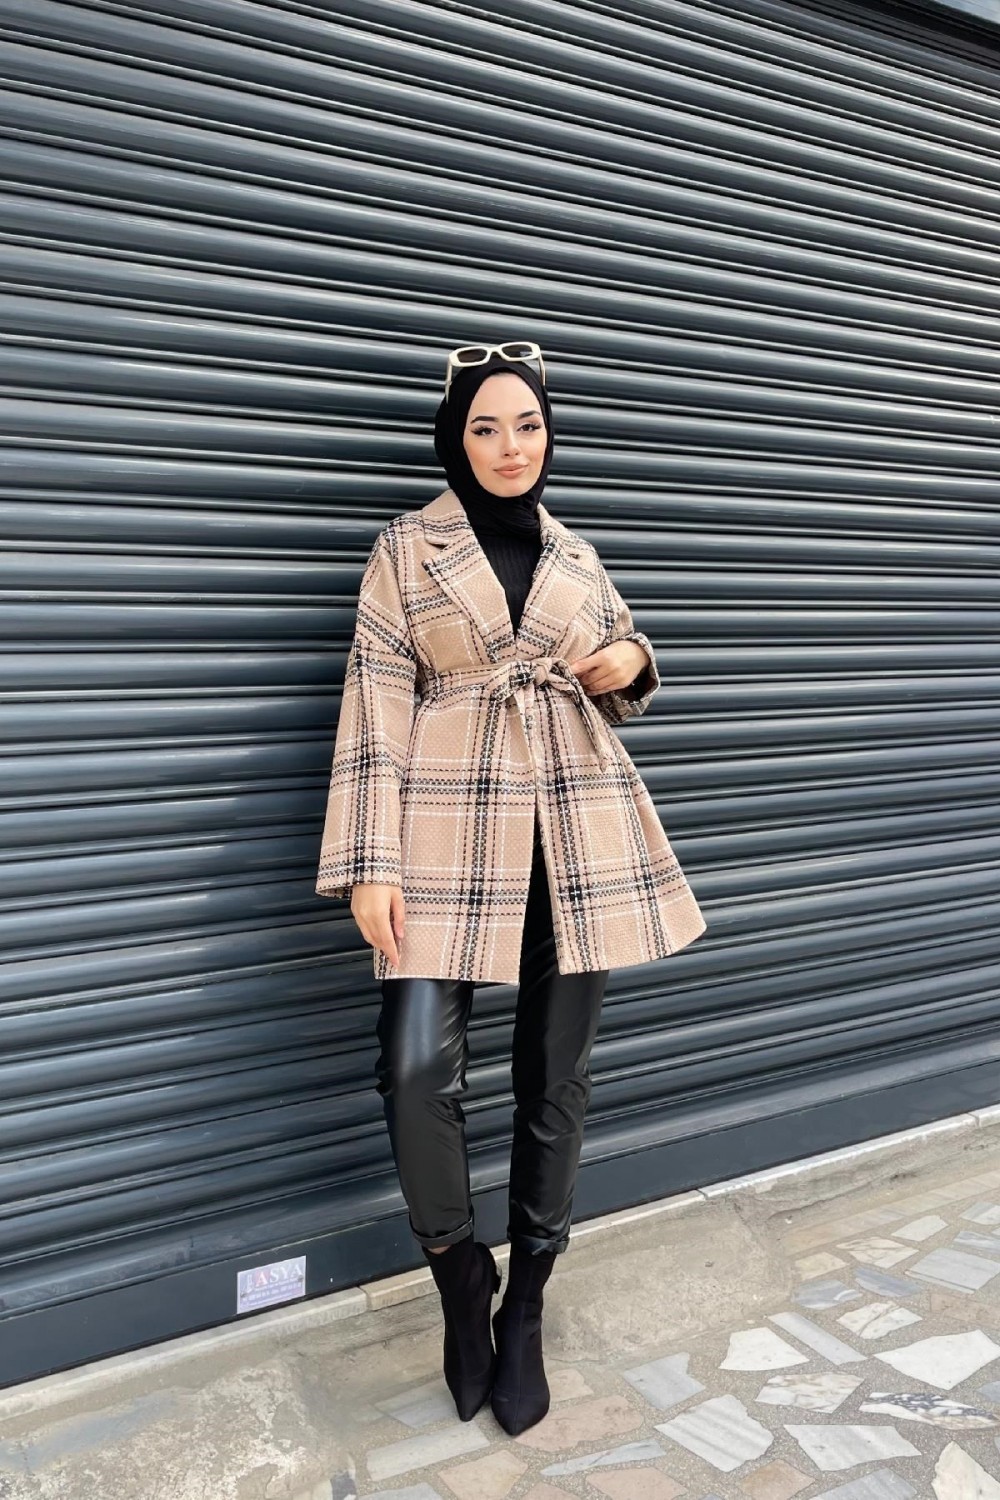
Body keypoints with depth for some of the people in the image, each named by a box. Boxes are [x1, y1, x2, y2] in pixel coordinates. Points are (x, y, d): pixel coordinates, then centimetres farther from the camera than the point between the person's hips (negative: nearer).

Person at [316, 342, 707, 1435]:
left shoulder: (576, 556, 14)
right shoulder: (406, 548, 4)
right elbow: (376, 707, -3)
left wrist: (632, 664, -2)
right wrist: (372, 864, -11)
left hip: (578, 830, 3)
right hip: (449, 826, -3)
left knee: (555, 1078, 7)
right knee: (417, 1069, -12)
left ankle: (524, 1312, 27)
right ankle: (462, 1285, 17)